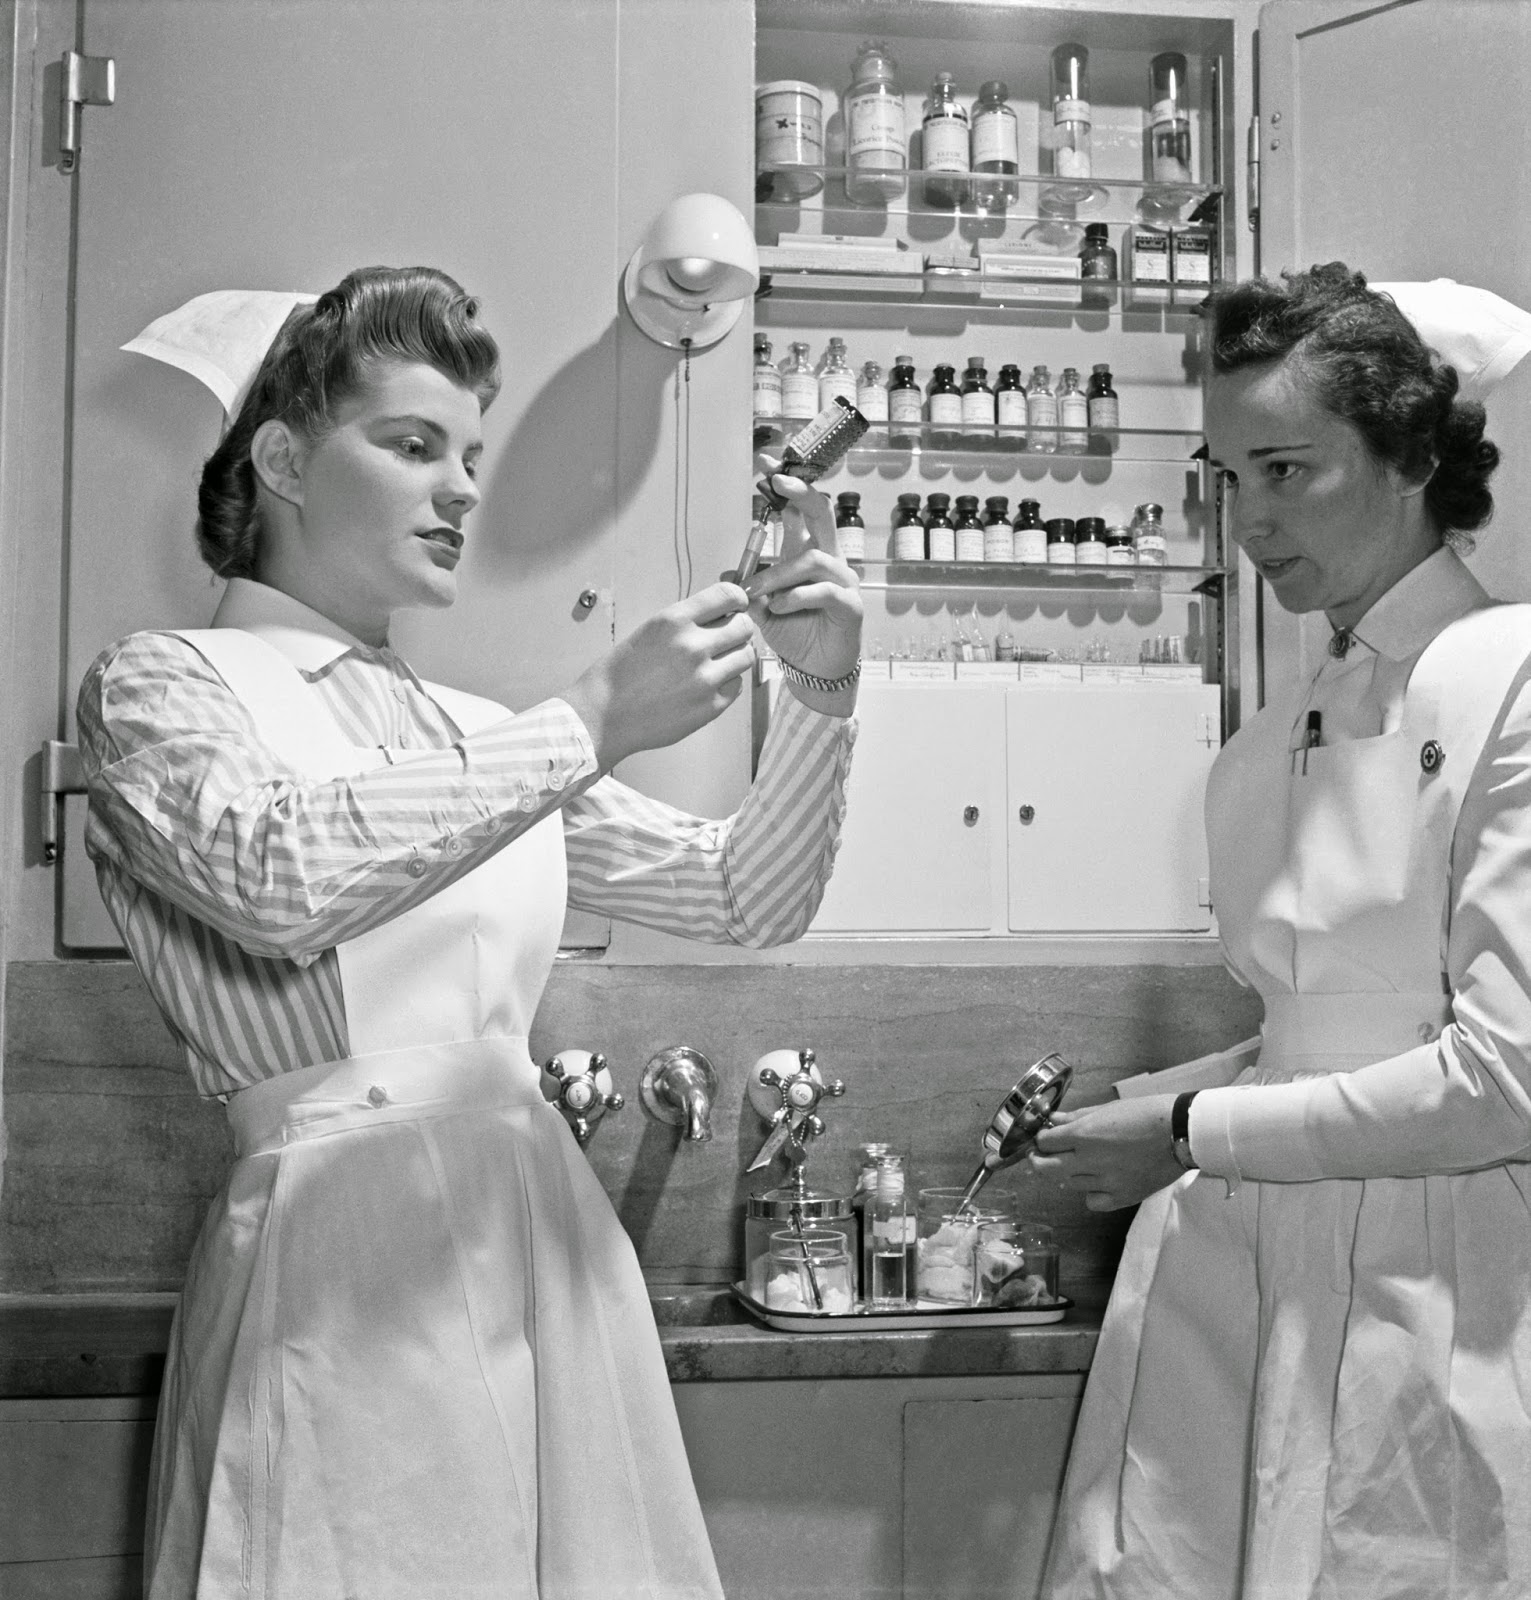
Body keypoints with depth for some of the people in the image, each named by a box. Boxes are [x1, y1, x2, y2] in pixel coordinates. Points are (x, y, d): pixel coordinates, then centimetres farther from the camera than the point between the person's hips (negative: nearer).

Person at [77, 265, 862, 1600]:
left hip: (547, 1249, 5)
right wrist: (590, 725, -18)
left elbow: (746, 900, 12)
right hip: (344, 1258, -5)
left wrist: (820, 700, -3)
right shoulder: (162, 681, 1)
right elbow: (285, 873, -21)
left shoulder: (484, 737, 15)